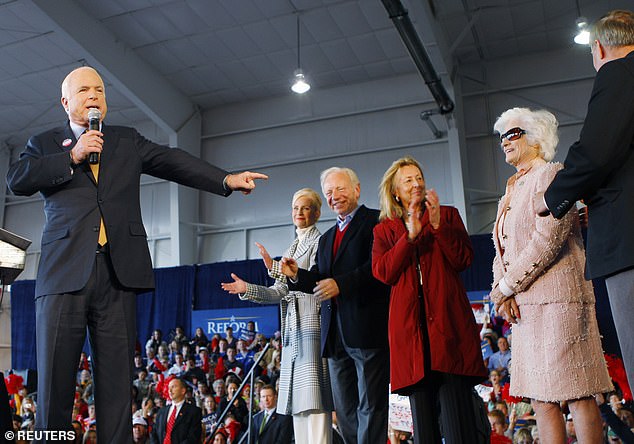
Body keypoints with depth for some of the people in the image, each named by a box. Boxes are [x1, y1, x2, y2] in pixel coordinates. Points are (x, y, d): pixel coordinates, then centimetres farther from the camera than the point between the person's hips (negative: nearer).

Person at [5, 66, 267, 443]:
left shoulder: (128, 141, 20)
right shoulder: (46, 143, 18)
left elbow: (173, 161, 7)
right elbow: (17, 180, 2)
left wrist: (226, 179, -7)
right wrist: (72, 157, -4)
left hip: (119, 271, 1)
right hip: (65, 270, 0)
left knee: (117, 378, 0)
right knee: (55, 377, -1)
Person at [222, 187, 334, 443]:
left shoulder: (320, 241, 0)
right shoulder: (292, 249, 22)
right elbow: (280, 293, 17)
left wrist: (275, 268, -21)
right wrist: (247, 289, 4)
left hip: (312, 323, -8)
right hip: (293, 327, 8)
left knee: (314, 398, -12)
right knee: (298, 400, 7)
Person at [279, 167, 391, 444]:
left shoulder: (376, 221, -1)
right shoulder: (326, 238, 24)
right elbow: (320, 281, 15)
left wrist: (341, 284, -21)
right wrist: (297, 275, -4)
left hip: (367, 330, -8)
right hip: (336, 336, 8)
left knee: (370, 409, -4)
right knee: (345, 413, 13)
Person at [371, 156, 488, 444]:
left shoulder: (448, 215, 15)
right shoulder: (384, 230, 16)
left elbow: (464, 260, 2)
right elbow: (382, 272, 0)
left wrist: (438, 225, -9)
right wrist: (410, 235, -8)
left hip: (448, 318, -1)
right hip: (409, 321, 1)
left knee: (455, 397, -7)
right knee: (421, 410, 3)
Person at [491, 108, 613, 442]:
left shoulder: (551, 174, -3)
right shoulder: (510, 192, 22)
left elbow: (547, 239, -16)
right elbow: (502, 251, 15)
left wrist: (506, 287, -11)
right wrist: (501, 290, -4)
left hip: (555, 298, -8)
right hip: (523, 305, 8)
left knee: (576, 396, -6)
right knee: (541, 400, 8)